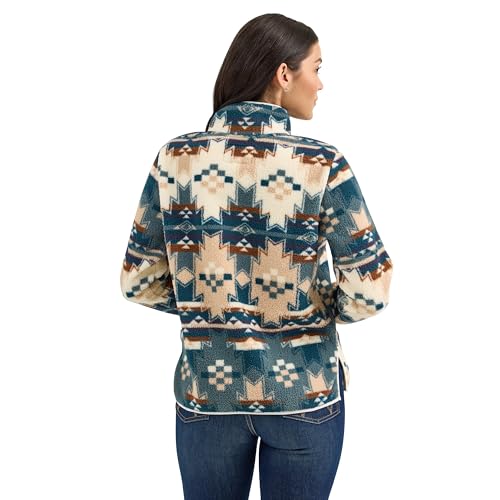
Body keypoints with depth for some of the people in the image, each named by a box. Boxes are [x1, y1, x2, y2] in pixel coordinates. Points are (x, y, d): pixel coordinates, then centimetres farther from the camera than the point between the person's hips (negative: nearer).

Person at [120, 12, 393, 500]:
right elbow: (369, 292, -16)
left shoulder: (174, 158, -8)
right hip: (304, 391, -2)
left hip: (205, 390, 2)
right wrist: (315, 310, 3)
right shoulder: (322, 165, -16)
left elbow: (138, 282, -3)